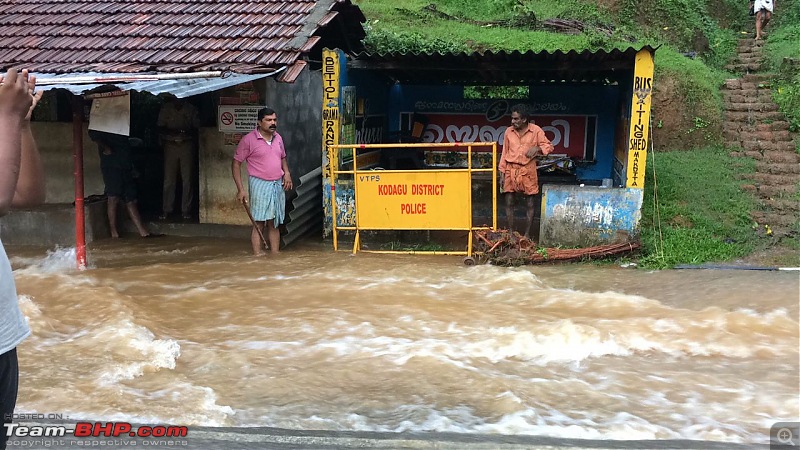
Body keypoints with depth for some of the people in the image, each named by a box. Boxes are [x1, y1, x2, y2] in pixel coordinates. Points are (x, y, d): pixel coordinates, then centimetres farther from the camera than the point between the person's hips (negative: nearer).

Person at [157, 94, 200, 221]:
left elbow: (197, 128, 5)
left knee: (187, 179, -3)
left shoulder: (191, 109, 5)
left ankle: (186, 210, 2)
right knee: (168, 179, -2)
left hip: (186, 145, 0)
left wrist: (186, 132, -17)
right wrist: (173, 132, -14)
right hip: (170, 145, 1)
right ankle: (166, 210, 4)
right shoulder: (165, 109, 7)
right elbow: (160, 128, 6)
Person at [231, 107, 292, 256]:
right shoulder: (249, 140, -7)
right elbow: (236, 163, -5)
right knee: (258, 223, -6)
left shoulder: (278, 138, 11)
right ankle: (257, 256, -4)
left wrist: (287, 173, 5)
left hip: (278, 185, 6)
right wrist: (240, 189, -11)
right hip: (260, 184, -6)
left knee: (274, 223, 9)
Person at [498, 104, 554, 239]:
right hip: (511, 169, 2)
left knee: (530, 204, 2)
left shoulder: (536, 131, -4)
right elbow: (505, 153, 10)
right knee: (509, 203, 1)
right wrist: (502, 174, 8)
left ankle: (527, 234, 12)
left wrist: (537, 148, -20)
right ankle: (510, 232, 11)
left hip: (528, 170, -2)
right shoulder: (509, 131, 5)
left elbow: (549, 146, 1)